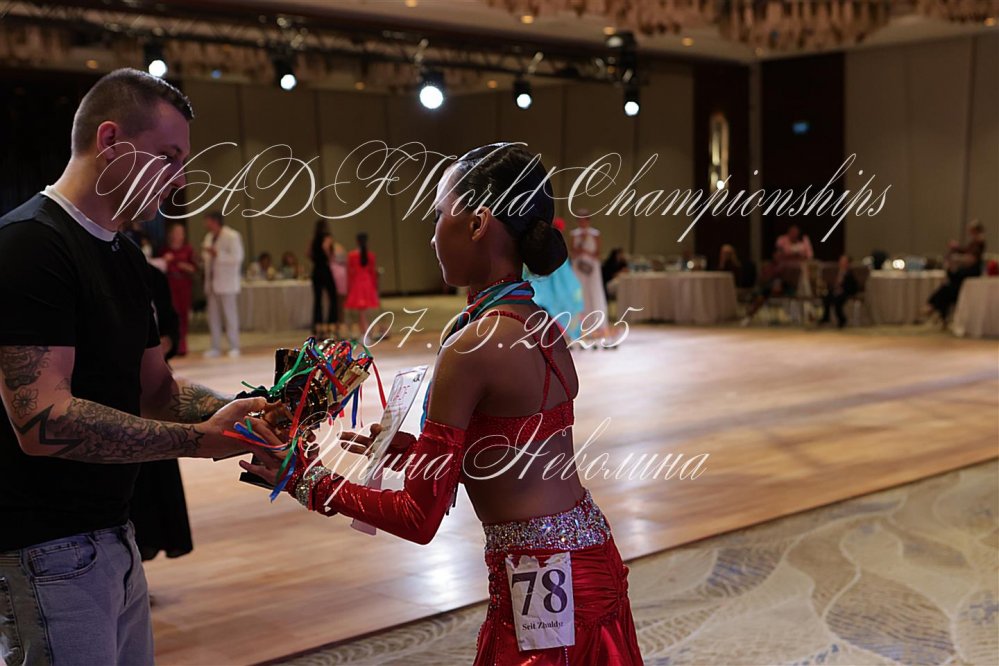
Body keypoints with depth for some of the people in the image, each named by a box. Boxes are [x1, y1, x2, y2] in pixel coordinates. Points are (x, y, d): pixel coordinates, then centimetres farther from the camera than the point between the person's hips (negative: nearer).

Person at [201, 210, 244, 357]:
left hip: (226, 283, -7)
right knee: (213, 317, 6)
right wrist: (205, 254, 1)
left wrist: (217, 254, -20)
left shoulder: (232, 236, -8)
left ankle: (234, 347, 3)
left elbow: (237, 258, -15)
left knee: (230, 315, -3)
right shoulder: (209, 237, 15)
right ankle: (216, 347, 10)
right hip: (212, 283, 7)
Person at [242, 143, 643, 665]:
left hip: (542, 581, -8)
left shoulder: (470, 348, -19)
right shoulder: (544, 329, 4)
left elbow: (419, 519, -14)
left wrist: (304, 479, -4)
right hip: (591, 558, 8)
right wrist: (420, 451, 16)